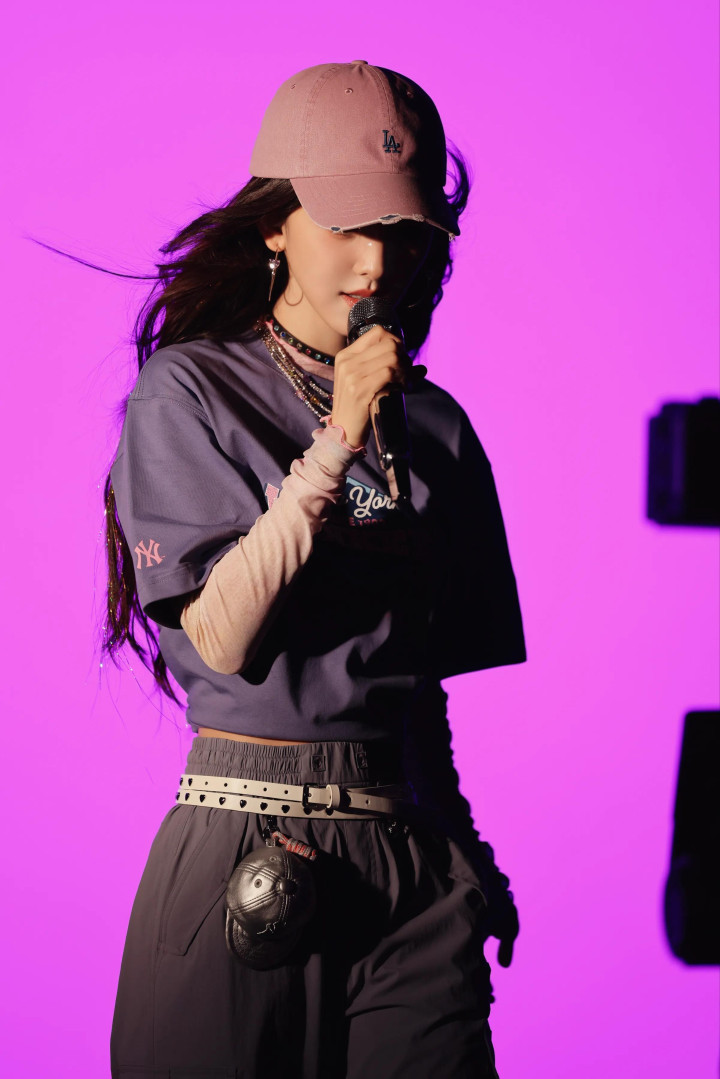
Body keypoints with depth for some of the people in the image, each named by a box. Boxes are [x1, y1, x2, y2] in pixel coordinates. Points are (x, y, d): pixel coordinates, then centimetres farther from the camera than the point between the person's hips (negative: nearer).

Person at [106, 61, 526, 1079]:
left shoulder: (433, 421, 12)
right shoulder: (188, 393, -1)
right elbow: (223, 637, -11)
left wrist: (464, 857, 10)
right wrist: (338, 440, -14)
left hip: (415, 855, 4)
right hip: (242, 850, -3)